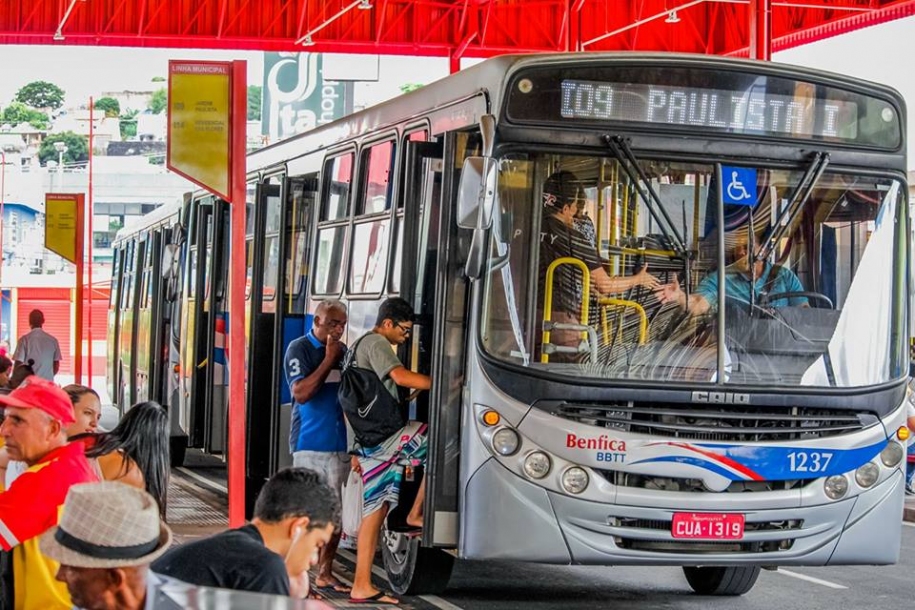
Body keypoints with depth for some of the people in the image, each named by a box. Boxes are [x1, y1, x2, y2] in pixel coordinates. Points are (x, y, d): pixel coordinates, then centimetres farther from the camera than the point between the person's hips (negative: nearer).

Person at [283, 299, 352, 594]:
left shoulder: (343, 351, 12)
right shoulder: (300, 349, -6)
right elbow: (301, 393, -18)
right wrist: (329, 359, -16)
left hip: (338, 444, 6)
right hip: (310, 444, -6)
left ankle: (325, 572, 17)